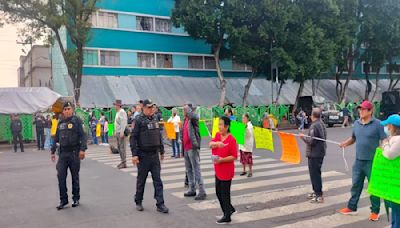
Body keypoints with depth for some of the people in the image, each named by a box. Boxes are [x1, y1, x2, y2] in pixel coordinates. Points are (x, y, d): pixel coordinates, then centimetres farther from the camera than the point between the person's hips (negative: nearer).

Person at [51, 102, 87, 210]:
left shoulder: (77, 121, -5)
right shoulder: (60, 123, 12)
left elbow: (83, 135, -11)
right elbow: (56, 138, 18)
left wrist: (82, 149, -21)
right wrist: (53, 151, 16)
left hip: (74, 152, -4)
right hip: (63, 153, 5)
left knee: (75, 176, 7)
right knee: (61, 176, -2)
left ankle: (76, 198, 20)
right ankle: (63, 199, 9)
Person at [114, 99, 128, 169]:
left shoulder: (122, 112, -13)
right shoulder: (118, 112, 18)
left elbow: (123, 122, -21)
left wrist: (122, 132, -25)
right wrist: (115, 131, 22)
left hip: (121, 132, -11)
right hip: (118, 132, 11)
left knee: (122, 147, -9)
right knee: (119, 147, 13)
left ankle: (124, 163, -6)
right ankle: (122, 161, 21)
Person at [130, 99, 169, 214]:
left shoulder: (155, 119, 10)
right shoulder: (139, 120, -8)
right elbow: (133, 137, -11)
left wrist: (162, 151, 18)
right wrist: (134, 154, -16)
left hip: (155, 155, 5)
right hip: (143, 155, -5)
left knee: (157, 180, 3)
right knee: (141, 180, 9)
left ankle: (160, 204, 5)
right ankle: (138, 202, 25)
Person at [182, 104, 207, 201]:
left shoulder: (194, 118, -11)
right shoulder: (185, 119, 15)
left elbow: (192, 115, -36)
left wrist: (187, 107, -18)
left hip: (193, 148, -9)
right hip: (186, 148, 9)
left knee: (196, 169, -7)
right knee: (189, 170, 15)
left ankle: (202, 192, -2)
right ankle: (192, 190, 26)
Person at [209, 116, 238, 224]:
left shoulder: (231, 139, -17)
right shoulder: (218, 135, 5)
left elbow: (234, 156, -17)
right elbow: (210, 144, -11)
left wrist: (221, 159, -25)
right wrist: (217, 143, -31)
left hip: (226, 171, -8)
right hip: (218, 170, 8)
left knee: (225, 193, 2)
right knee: (218, 192, 17)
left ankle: (227, 217, 16)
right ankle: (230, 209, 36)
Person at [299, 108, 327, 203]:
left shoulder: (314, 126, -21)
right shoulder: (321, 124, 10)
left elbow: (311, 141, -24)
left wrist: (303, 137, -8)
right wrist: (306, 137, 18)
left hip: (314, 154, -10)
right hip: (320, 152, 10)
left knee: (315, 174, -4)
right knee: (315, 173, 20)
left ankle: (319, 195, 0)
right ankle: (316, 191, 31)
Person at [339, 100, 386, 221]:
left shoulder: (378, 124, -11)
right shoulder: (356, 123, 6)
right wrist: (346, 143, 1)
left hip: (372, 162, -5)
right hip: (358, 161, 6)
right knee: (356, 186, 15)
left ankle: (375, 211, 21)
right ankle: (352, 208, 27)